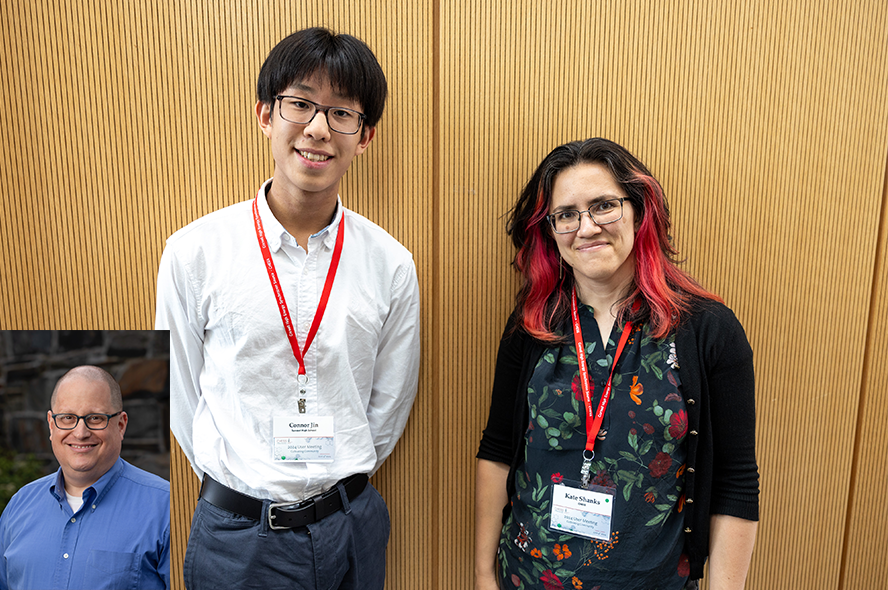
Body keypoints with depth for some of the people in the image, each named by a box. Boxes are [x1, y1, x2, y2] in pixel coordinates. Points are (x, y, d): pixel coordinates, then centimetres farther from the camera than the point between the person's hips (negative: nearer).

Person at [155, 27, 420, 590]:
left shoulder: (391, 264, -7)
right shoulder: (194, 252, -11)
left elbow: (390, 403, 2)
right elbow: (182, 395, -2)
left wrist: (337, 483, 5)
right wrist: (243, 486, 3)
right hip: (234, 530, -1)